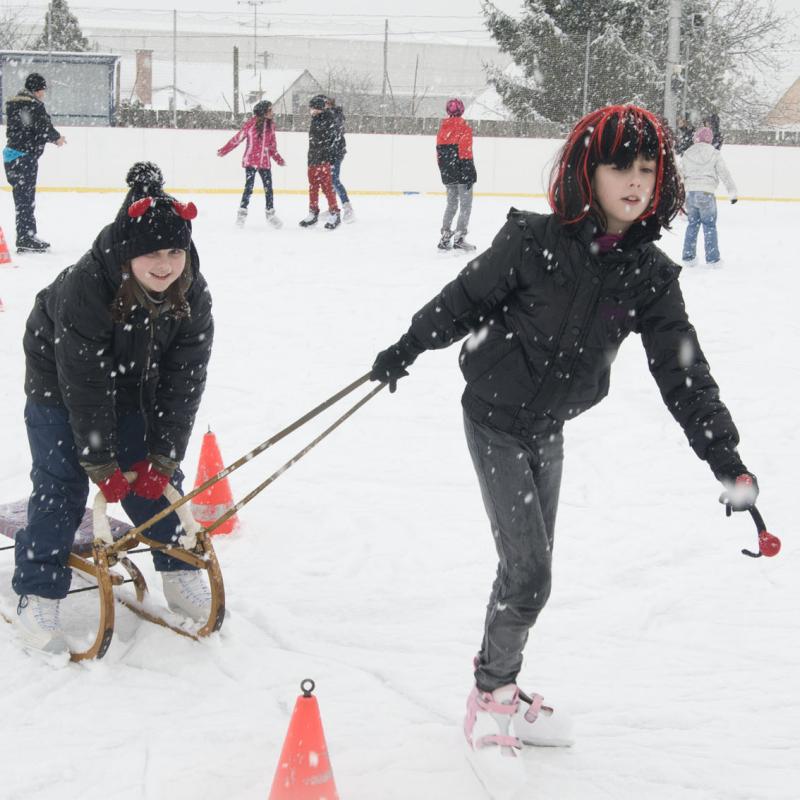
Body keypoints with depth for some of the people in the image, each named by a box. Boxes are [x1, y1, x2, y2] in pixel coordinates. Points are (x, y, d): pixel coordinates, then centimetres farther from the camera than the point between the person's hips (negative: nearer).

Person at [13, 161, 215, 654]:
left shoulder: (193, 296, -23)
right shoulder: (84, 289, -37)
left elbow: (184, 380, -16)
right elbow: (84, 383, -31)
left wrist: (162, 455, -18)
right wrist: (100, 463, -26)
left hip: (138, 386, 4)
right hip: (60, 382, -4)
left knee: (158, 476, 5)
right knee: (62, 483, -9)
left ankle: (179, 575, 22)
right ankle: (38, 596, -1)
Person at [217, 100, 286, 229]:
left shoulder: (271, 125, 5)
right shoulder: (251, 123, -11)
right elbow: (238, 138, -6)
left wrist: (278, 158, 11)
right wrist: (224, 150, -3)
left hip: (265, 162, 5)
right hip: (250, 161, -5)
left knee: (268, 188, 7)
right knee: (249, 187, -6)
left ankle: (270, 213, 20)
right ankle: (242, 213, 5)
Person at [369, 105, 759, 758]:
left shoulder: (650, 275, -8)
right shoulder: (535, 242, -20)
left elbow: (682, 368, -8)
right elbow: (465, 299, -8)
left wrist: (723, 452, -13)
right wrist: (406, 350, 2)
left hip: (549, 430, 5)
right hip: (497, 420, -5)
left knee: (530, 566, 16)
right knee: (530, 573, -8)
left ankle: (500, 685, 35)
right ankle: (492, 695, 13)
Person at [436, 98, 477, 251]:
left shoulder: (442, 128, 8)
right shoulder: (463, 127, -11)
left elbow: (439, 152, 12)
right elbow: (465, 152, -17)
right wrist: (469, 173, -15)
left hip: (448, 174, 6)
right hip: (461, 174, -6)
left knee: (451, 203, 18)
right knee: (465, 204, 0)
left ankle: (445, 236, 16)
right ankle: (459, 238, -6)